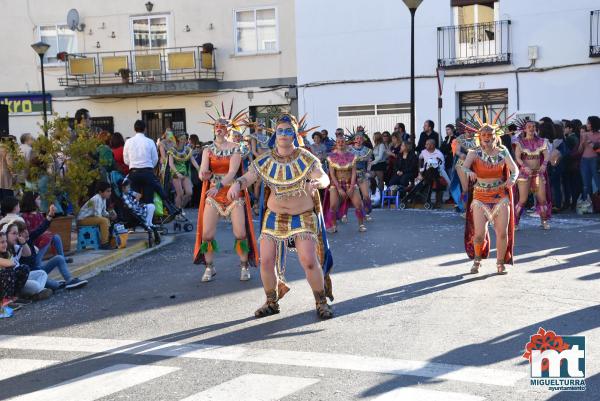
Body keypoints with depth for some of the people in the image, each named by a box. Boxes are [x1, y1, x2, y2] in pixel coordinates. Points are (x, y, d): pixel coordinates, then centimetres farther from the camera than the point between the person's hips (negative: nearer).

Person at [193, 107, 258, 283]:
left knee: (240, 233, -7)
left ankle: (244, 266, 12)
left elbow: (233, 172, -17)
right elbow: (203, 172, -9)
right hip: (213, 194, 2)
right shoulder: (208, 149, 4)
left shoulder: (235, 148, -4)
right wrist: (204, 174, -34)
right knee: (207, 234, -5)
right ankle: (209, 268, 12)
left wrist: (219, 185, -33)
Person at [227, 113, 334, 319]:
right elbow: (247, 178, -7)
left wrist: (315, 182, -44)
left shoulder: (305, 158, -9)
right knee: (266, 261, -2)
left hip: (303, 217, -3)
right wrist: (237, 183, -31)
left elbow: (325, 178, -20)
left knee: (309, 261, -14)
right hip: (274, 217, 3)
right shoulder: (266, 161, -2)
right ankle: (271, 302, 22)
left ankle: (321, 302, 9)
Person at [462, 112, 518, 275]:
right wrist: (469, 172, -42)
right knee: (479, 233, -7)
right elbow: (464, 167, -18)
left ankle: (500, 263, 14)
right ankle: (477, 260, 21)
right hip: (480, 197, -1)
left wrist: (512, 178, -23)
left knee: (503, 232, -4)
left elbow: (515, 169, 0)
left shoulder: (503, 152, 2)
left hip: (500, 196, 2)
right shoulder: (474, 153, -4)